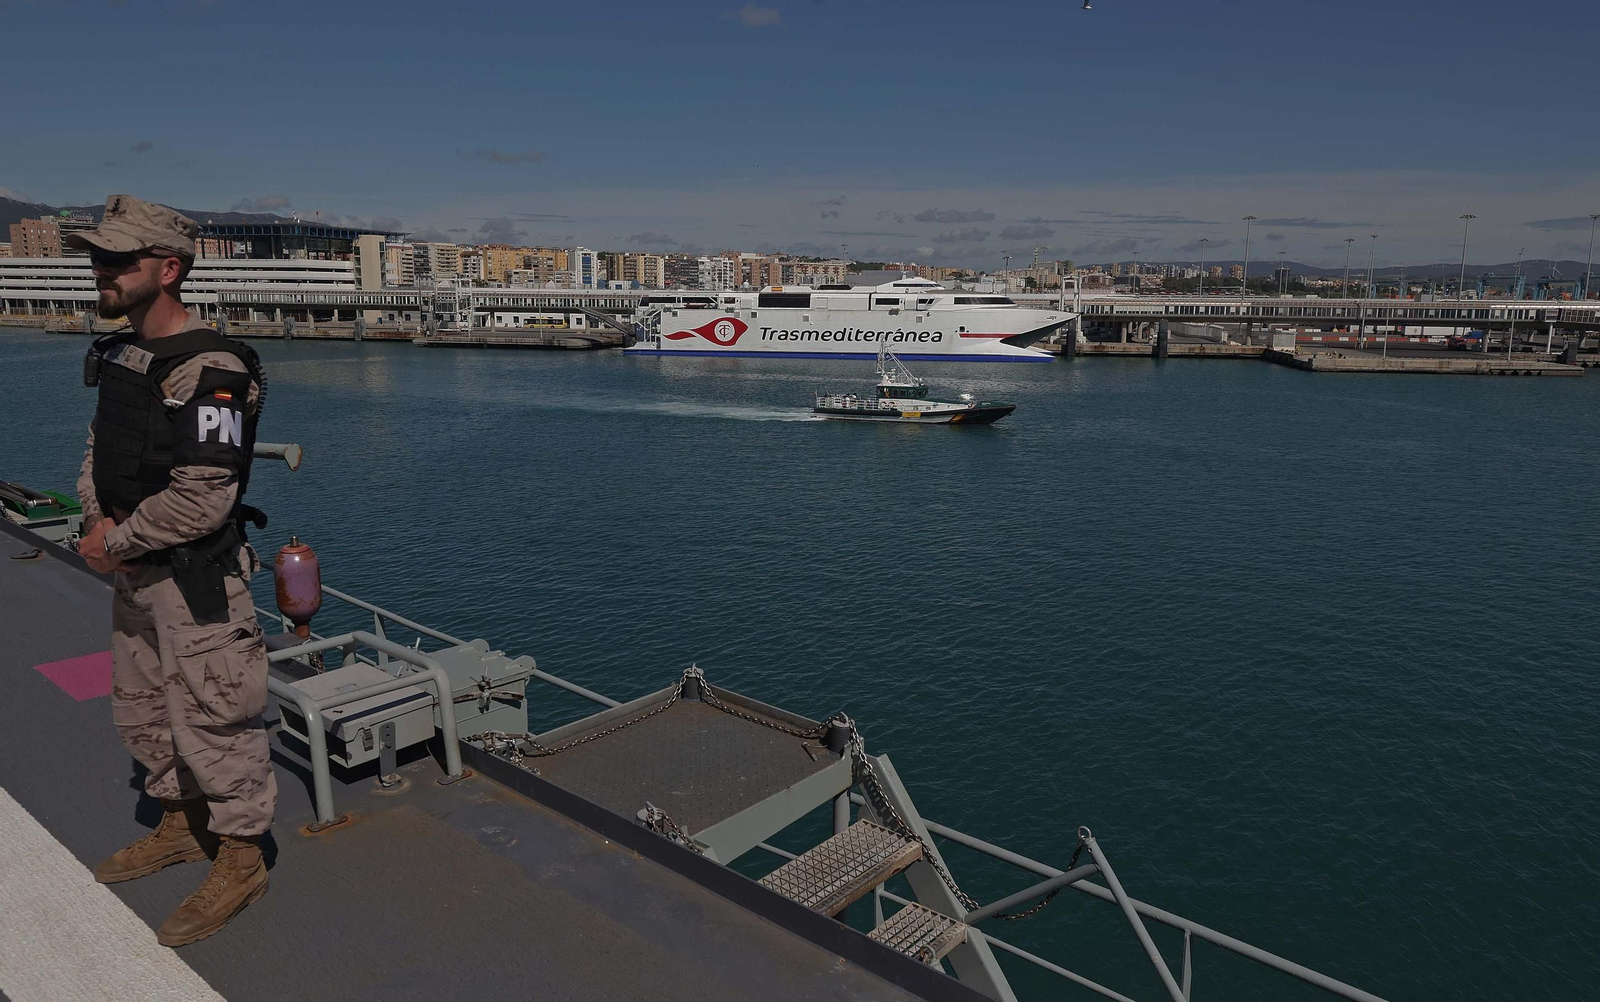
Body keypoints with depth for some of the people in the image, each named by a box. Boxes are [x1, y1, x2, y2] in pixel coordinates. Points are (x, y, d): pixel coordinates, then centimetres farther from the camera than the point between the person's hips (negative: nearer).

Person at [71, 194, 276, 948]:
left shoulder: (207, 371, -22)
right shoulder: (119, 354, 8)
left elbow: (202, 500, -26)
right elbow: (98, 450, 16)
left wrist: (117, 541, -13)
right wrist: (98, 521, -2)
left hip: (194, 581, -10)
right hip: (135, 574, 10)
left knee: (209, 720, 1)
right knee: (141, 711, 22)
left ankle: (240, 861, 18)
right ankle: (179, 827, 42)